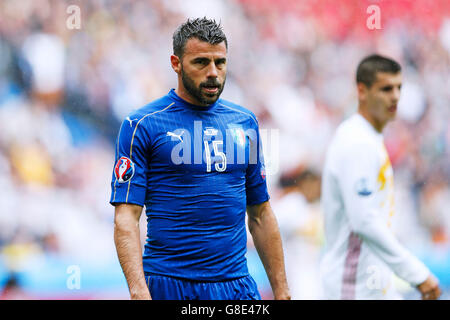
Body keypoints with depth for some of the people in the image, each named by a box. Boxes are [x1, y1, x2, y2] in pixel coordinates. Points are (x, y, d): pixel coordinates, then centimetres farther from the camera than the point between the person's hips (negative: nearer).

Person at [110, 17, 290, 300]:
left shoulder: (245, 122, 12)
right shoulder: (142, 125, -3)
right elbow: (126, 217, -9)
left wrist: (281, 289, 11)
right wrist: (139, 292, -21)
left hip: (238, 286, 4)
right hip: (169, 286, -4)